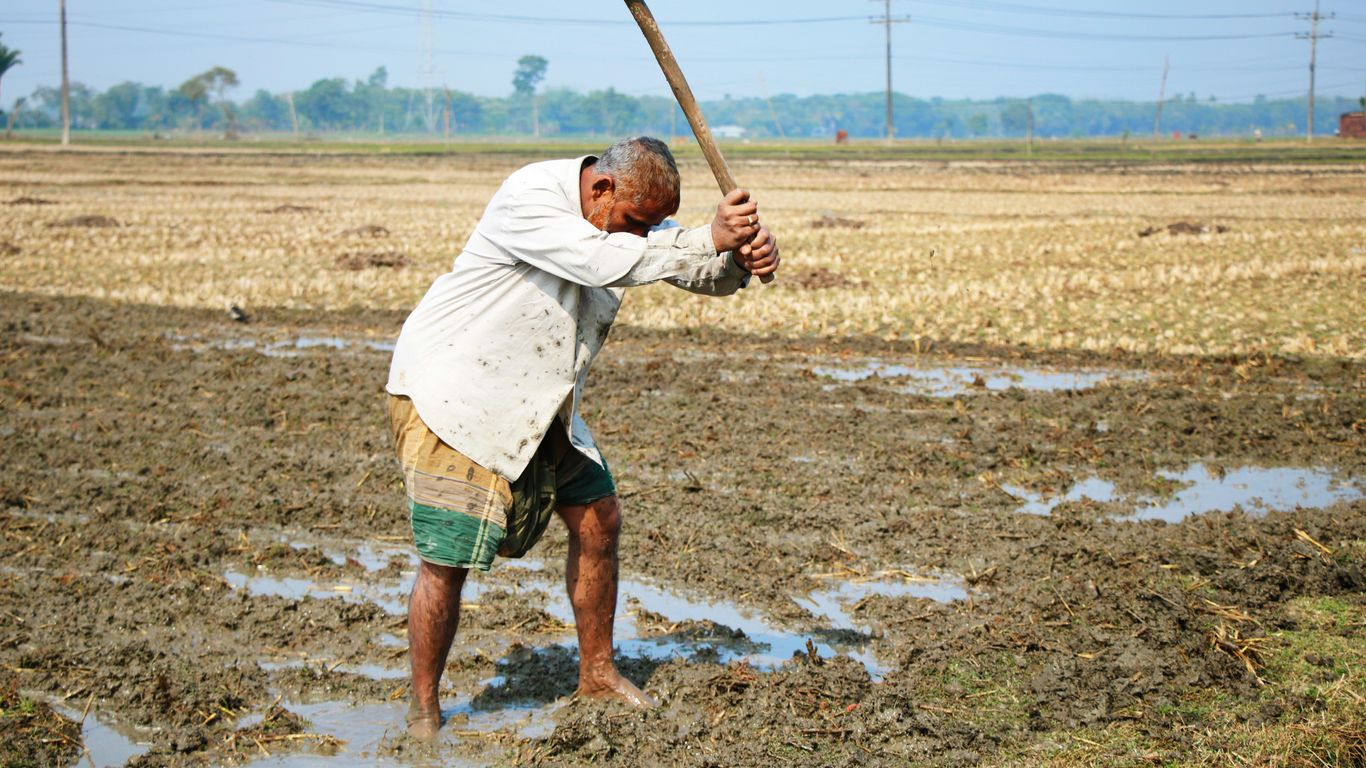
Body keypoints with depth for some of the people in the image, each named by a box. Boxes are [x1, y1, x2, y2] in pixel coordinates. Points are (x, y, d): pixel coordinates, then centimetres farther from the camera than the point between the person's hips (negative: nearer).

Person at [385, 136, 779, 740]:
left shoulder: (627, 218, 0)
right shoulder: (529, 201, -26)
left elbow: (699, 271, -3)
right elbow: (603, 261, -39)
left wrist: (745, 258, -26)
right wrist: (710, 239, -39)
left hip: (538, 406, 8)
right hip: (449, 394, -8)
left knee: (598, 519, 9)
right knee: (446, 560, -10)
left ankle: (597, 673, 25)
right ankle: (423, 709, 7)